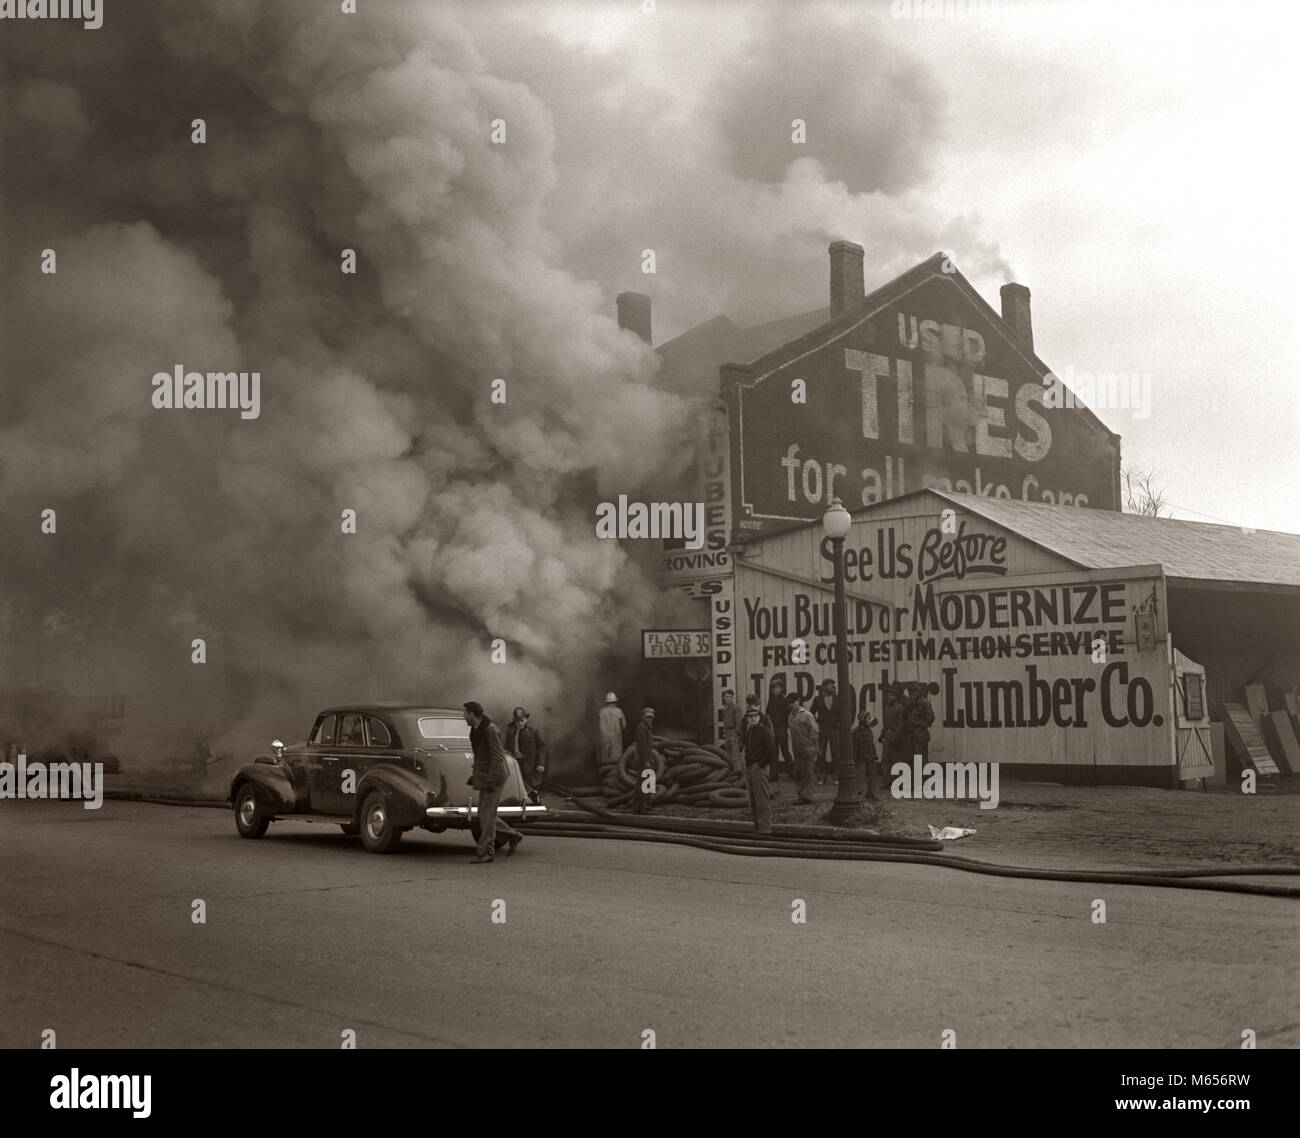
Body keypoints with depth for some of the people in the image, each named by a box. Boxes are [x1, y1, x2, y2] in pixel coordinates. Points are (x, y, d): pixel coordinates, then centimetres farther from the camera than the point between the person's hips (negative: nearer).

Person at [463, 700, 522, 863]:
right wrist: (475, 775, 18)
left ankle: (486, 853, -1)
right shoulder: (476, 729, 11)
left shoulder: (490, 730, -18)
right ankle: (513, 836, 19)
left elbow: (497, 757, -20)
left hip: (493, 776, -9)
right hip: (484, 776, 9)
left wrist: (490, 781, -23)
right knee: (484, 815, 10)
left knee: (487, 815, -6)